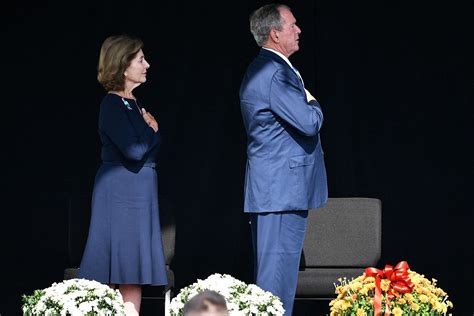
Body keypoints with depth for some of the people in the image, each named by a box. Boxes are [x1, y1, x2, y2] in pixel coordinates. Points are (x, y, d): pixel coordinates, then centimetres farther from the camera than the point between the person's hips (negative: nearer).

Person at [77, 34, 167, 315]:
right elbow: (135, 150, -20)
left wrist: (151, 131, -3)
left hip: (140, 191, 9)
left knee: (134, 278, 6)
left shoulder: (134, 103, 15)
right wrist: (152, 131, -3)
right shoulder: (113, 105, -12)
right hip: (122, 192, -9)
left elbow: (154, 147, 16)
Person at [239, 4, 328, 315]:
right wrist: (312, 103, -3)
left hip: (271, 188, 11)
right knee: (278, 276, -8)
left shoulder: (260, 70, 17)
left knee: (273, 272, 14)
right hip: (284, 189, -11)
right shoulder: (275, 74, -18)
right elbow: (309, 122, -22)